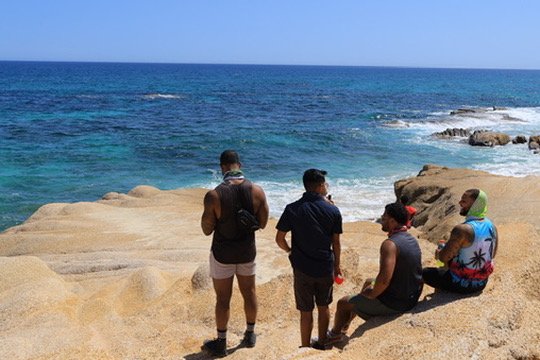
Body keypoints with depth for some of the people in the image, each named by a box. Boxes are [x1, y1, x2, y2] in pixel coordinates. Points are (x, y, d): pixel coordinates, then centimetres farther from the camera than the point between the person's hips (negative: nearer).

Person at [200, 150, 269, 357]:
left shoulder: (214, 196, -22)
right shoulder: (257, 191, -13)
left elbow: (207, 230, -12)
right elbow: (262, 223, -2)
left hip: (223, 253, -3)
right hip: (247, 250, 3)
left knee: (223, 298, 11)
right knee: (249, 292, 21)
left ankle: (221, 344, 25)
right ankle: (250, 335, 37)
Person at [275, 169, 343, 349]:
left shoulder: (293, 209, -9)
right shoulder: (333, 210, -6)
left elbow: (279, 239, -7)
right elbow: (336, 243, 0)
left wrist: (291, 251, 12)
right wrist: (336, 265, 13)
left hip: (303, 268, -1)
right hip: (325, 267, 2)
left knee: (306, 311, 9)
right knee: (323, 307, 19)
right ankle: (321, 344, 33)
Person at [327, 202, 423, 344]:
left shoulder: (390, 244, -27)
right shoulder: (412, 240, 3)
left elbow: (384, 280, -36)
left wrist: (372, 294, -15)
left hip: (394, 303, -9)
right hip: (412, 298, 9)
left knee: (343, 303, 9)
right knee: (369, 282, 34)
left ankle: (334, 335, 35)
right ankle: (345, 324, 47)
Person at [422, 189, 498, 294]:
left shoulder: (462, 230, -28)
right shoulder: (492, 226, -4)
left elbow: (444, 257, -21)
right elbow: (492, 254, 12)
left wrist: (438, 253, 3)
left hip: (463, 284, -7)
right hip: (482, 283, 7)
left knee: (425, 272, 9)